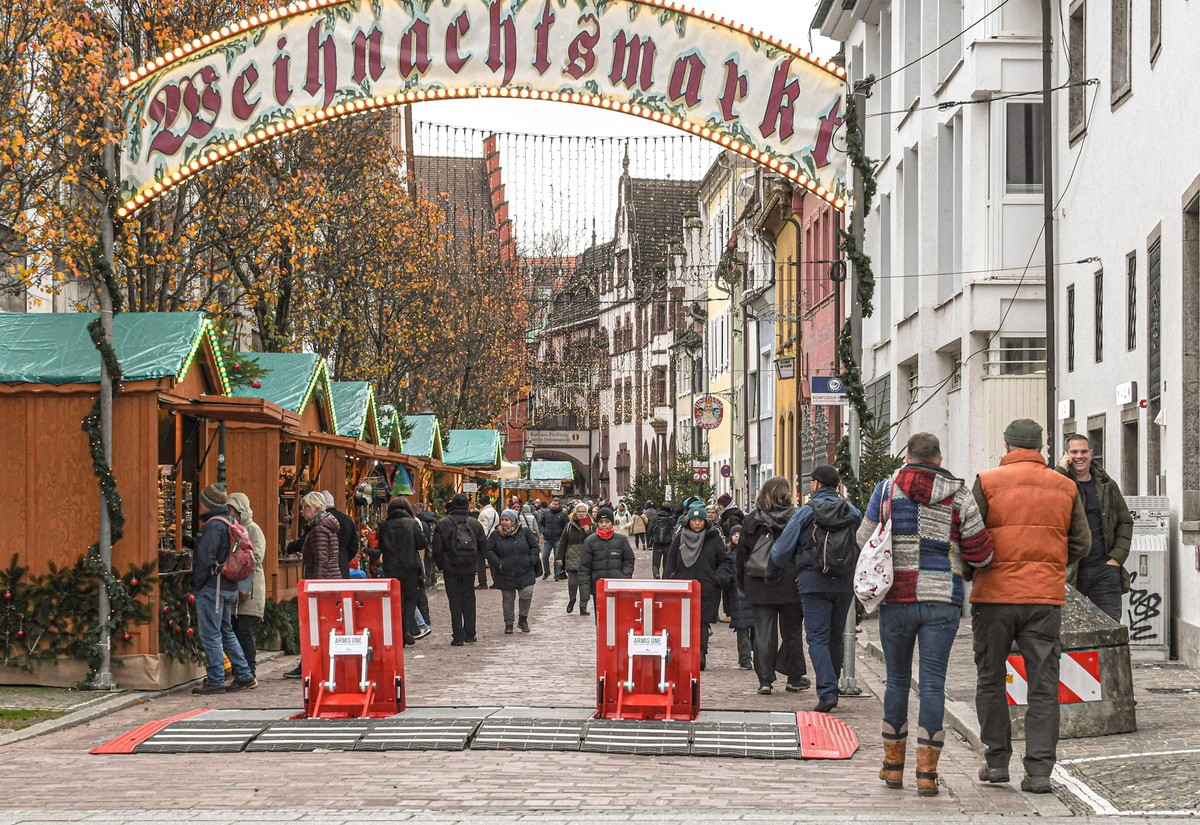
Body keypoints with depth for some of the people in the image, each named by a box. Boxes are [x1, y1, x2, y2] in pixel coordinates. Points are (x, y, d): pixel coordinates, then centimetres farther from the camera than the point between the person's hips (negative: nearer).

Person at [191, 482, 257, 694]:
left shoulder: (214, 526, -16)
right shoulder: (229, 523, 14)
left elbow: (205, 558, -20)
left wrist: (197, 585, -10)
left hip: (212, 587, -10)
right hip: (229, 587, 10)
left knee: (211, 635, -5)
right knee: (227, 632, 17)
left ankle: (215, 681, -3)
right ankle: (244, 676, 18)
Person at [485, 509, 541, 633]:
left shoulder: (525, 532, -1)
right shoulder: (496, 534, -1)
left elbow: (534, 546, 7)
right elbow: (489, 551, 2)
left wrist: (531, 561, -6)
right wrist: (498, 563, -9)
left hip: (525, 573, 0)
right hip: (505, 574, 0)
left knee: (527, 595, -8)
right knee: (508, 598, 6)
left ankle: (523, 618, 14)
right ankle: (508, 623, 19)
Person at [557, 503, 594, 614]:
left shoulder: (591, 525, 5)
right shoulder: (570, 526, 8)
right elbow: (562, 542, 10)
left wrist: (588, 532, -15)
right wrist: (559, 557, 5)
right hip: (572, 559, 0)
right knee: (572, 582, -3)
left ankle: (583, 607, 5)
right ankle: (571, 601, 23)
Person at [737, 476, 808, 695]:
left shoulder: (752, 520, 2)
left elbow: (741, 554, 6)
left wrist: (743, 584, 15)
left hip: (759, 587, 1)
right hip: (790, 586, -1)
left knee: (763, 633, 3)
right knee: (792, 632, 12)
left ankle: (765, 679, -2)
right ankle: (794, 678, 18)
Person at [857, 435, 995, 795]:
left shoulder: (887, 490, 0)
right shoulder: (958, 495, -1)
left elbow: (865, 540, 6)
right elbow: (980, 552, -2)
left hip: (896, 599, 1)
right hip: (942, 601, -1)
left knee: (897, 680, 14)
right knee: (933, 683, 1)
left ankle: (893, 765, 20)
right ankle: (927, 772, -2)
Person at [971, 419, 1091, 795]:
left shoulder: (987, 483, -3)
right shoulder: (1065, 488, 5)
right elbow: (1082, 544, 10)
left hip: (994, 595, -1)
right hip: (1047, 598, 2)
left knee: (991, 681, 12)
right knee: (1043, 686, 4)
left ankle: (997, 760, 15)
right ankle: (1039, 770, -1)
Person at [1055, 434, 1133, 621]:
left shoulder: (1107, 486, 13)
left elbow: (1125, 522, 17)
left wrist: (1117, 557, 4)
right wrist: (1060, 470, -14)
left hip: (1104, 568, 3)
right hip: (1069, 570, -3)